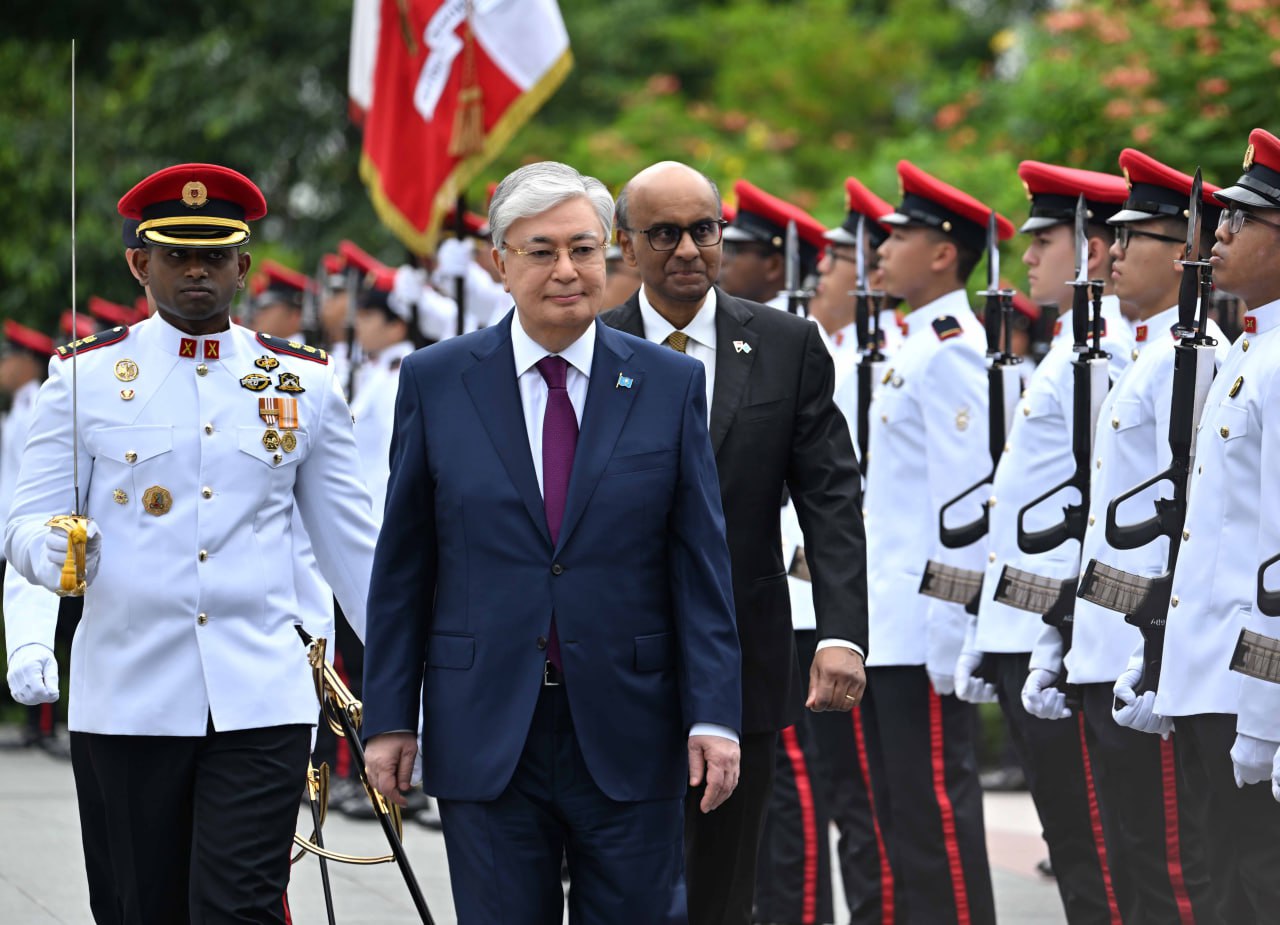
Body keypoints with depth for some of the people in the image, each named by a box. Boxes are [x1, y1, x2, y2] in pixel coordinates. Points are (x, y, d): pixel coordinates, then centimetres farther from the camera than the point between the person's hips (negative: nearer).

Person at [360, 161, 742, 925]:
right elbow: (403, 567, 6)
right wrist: (390, 718, 2)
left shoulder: (670, 386, 4)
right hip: (485, 737, 0)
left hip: (628, 738, 0)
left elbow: (703, 566, 2)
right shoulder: (436, 382, 4)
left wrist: (713, 716, -5)